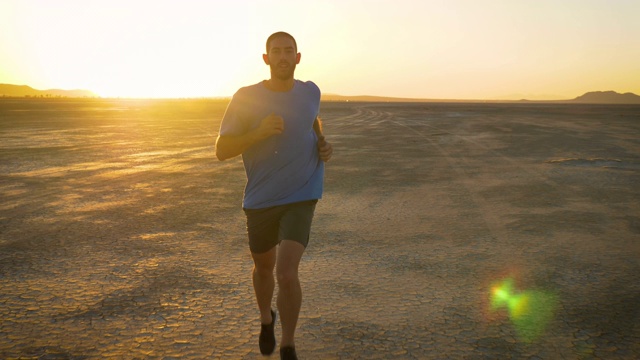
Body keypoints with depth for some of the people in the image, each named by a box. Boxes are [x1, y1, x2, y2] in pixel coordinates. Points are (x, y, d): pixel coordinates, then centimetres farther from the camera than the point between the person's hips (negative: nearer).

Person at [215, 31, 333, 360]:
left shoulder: (311, 92, 0)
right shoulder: (246, 98, -8)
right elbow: (221, 150, -9)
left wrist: (323, 146, 3)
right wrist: (260, 131, -24)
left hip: (300, 198, 0)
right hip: (260, 200, 1)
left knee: (287, 274, -15)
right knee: (263, 267, 19)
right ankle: (266, 319, 52)